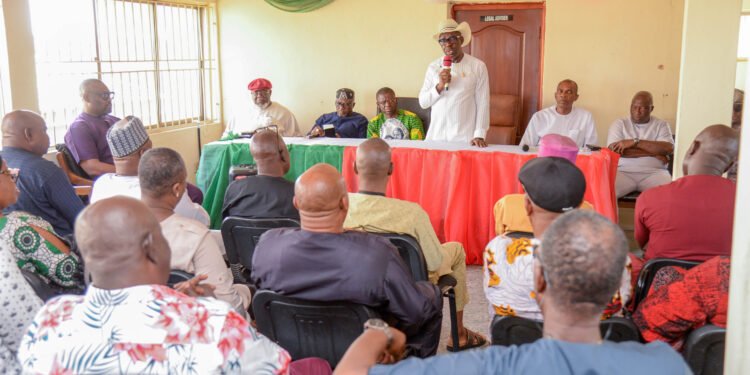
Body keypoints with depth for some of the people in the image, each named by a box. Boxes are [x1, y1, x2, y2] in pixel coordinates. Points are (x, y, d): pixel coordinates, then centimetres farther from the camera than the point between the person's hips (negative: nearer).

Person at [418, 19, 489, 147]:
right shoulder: (433, 67, 7)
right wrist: (439, 86, -10)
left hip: (465, 138, -2)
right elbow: (423, 102, 6)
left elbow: (483, 103, -4)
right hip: (436, 136, 3)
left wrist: (479, 135, -11)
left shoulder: (478, 66, -1)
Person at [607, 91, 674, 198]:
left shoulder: (661, 124, 12)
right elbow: (615, 150, -9)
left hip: (654, 172, 1)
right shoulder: (619, 124, 9)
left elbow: (668, 148, -7)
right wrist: (653, 152, -7)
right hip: (624, 172, -1)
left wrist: (634, 142, -13)